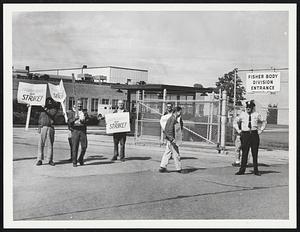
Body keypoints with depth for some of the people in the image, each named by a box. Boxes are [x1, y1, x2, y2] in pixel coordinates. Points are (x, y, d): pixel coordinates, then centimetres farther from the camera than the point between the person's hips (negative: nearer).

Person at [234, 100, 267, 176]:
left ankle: (256, 170, 11)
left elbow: (264, 122, 19)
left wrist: (261, 130, 9)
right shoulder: (242, 114, 5)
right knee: (244, 153, -1)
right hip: (245, 134, 0)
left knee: (255, 153, 4)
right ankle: (242, 170, 3)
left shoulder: (256, 115, 5)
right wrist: (238, 130, 7)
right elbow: (235, 122, 18)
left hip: (254, 134, 0)